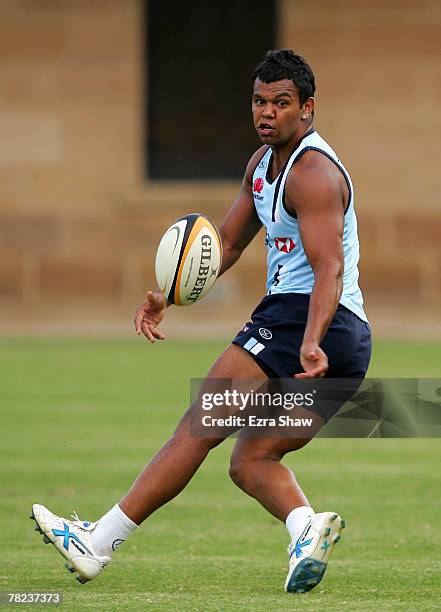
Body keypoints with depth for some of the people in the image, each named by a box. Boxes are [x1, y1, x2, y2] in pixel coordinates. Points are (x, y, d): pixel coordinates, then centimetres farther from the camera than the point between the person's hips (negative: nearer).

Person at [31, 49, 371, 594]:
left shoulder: (312, 172, -12)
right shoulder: (263, 163, 18)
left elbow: (329, 269, -23)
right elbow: (225, 244, 25)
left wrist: (311, 342, -38)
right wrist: (168, 295, 11)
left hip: (299, 318, -10)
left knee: (198, 427, -8)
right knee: (250, 460, 8)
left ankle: (98, 543, -7)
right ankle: (307, 526, -21)